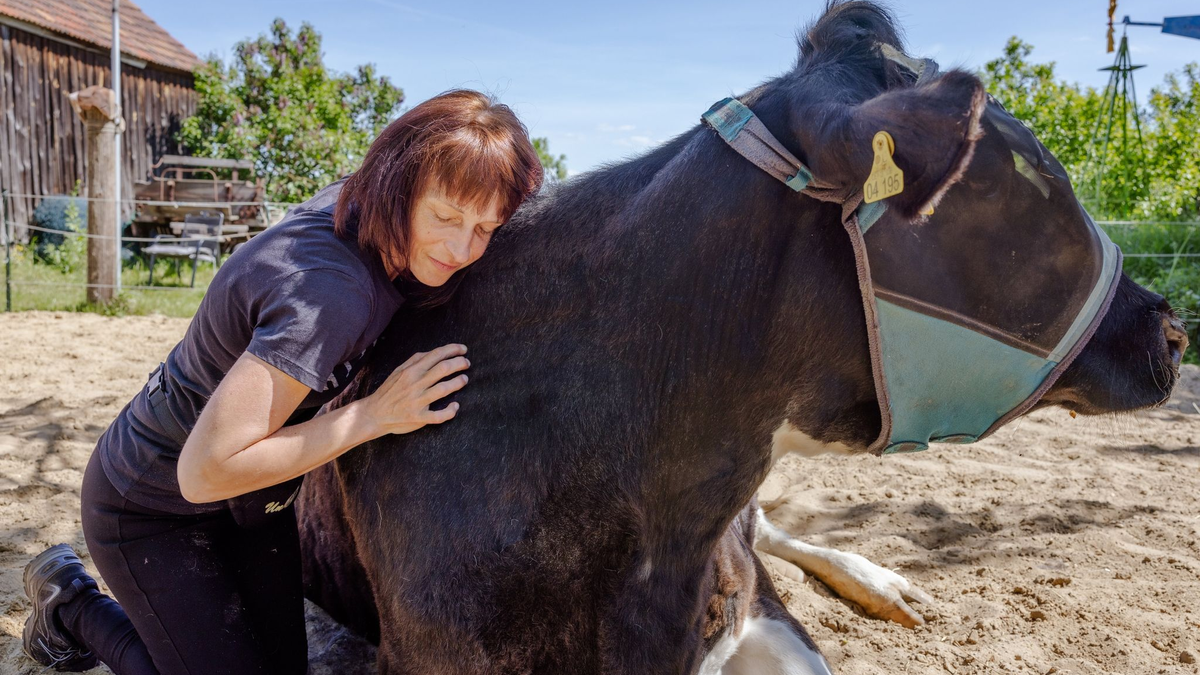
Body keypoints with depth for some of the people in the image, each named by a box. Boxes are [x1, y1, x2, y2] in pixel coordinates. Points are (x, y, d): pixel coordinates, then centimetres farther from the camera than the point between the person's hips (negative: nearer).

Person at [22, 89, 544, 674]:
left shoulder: (353, 205, -14)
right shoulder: (328, 290, -37)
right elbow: (204, 471, -36)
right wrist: (378, 414, -33)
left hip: (248, 491, 8)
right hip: (150, 510, -8)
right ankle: (72, 602, 18)